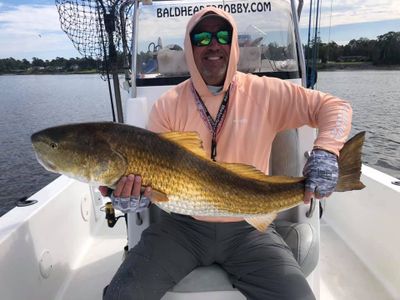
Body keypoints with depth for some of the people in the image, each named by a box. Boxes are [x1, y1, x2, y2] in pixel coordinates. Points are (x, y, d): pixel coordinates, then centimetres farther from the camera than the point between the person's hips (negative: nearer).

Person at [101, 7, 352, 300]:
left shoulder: (266, 93, -3)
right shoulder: (168, 105, -2)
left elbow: (335, 107, 1)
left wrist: (325, 151, -19)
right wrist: (136, 195, -25)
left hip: (249, 227, 0)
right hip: (183, 224, 1)